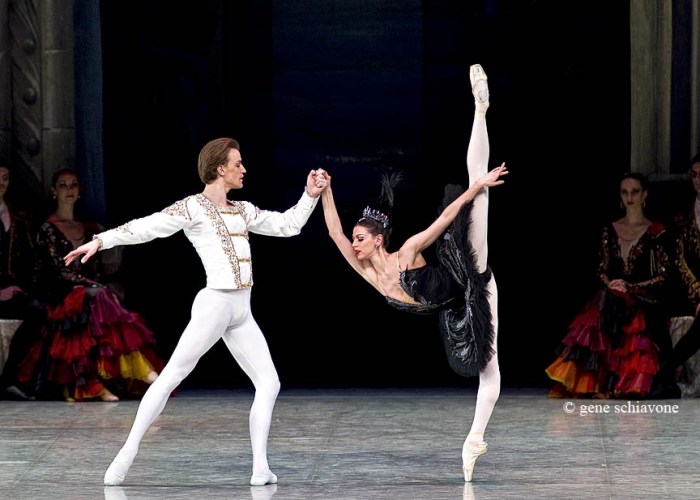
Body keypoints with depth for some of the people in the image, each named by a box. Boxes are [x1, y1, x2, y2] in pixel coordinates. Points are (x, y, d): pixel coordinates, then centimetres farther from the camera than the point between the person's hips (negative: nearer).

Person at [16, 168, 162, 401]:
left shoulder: (89, 228, 18)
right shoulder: (48, 229, 2)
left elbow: (97, 269, 16)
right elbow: (59, 270, -8)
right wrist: (90, 285, -15)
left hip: (89, 291, 6)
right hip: (61, 295, -6)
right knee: (98, 299, -29)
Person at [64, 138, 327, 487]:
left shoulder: (243, 211, 19)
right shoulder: (193, 208, -3)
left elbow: (287, 225, 26)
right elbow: (145, 227, -11)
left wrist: (311, 195, 15)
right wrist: (100, 240, -20)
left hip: (242, 313, 8)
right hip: (215, 303, -8)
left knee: (269, 383, 2)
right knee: (171, 375, -12)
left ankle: (260, 468, 1)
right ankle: (127, 453, -14)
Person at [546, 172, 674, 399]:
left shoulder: (657, 232, 4)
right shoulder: (609, 230, 17)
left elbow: (662, 276, 0)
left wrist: (629, 287, -10)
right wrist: (610, 283, -5)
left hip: (643, 305, -2)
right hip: (611, 300, 2)